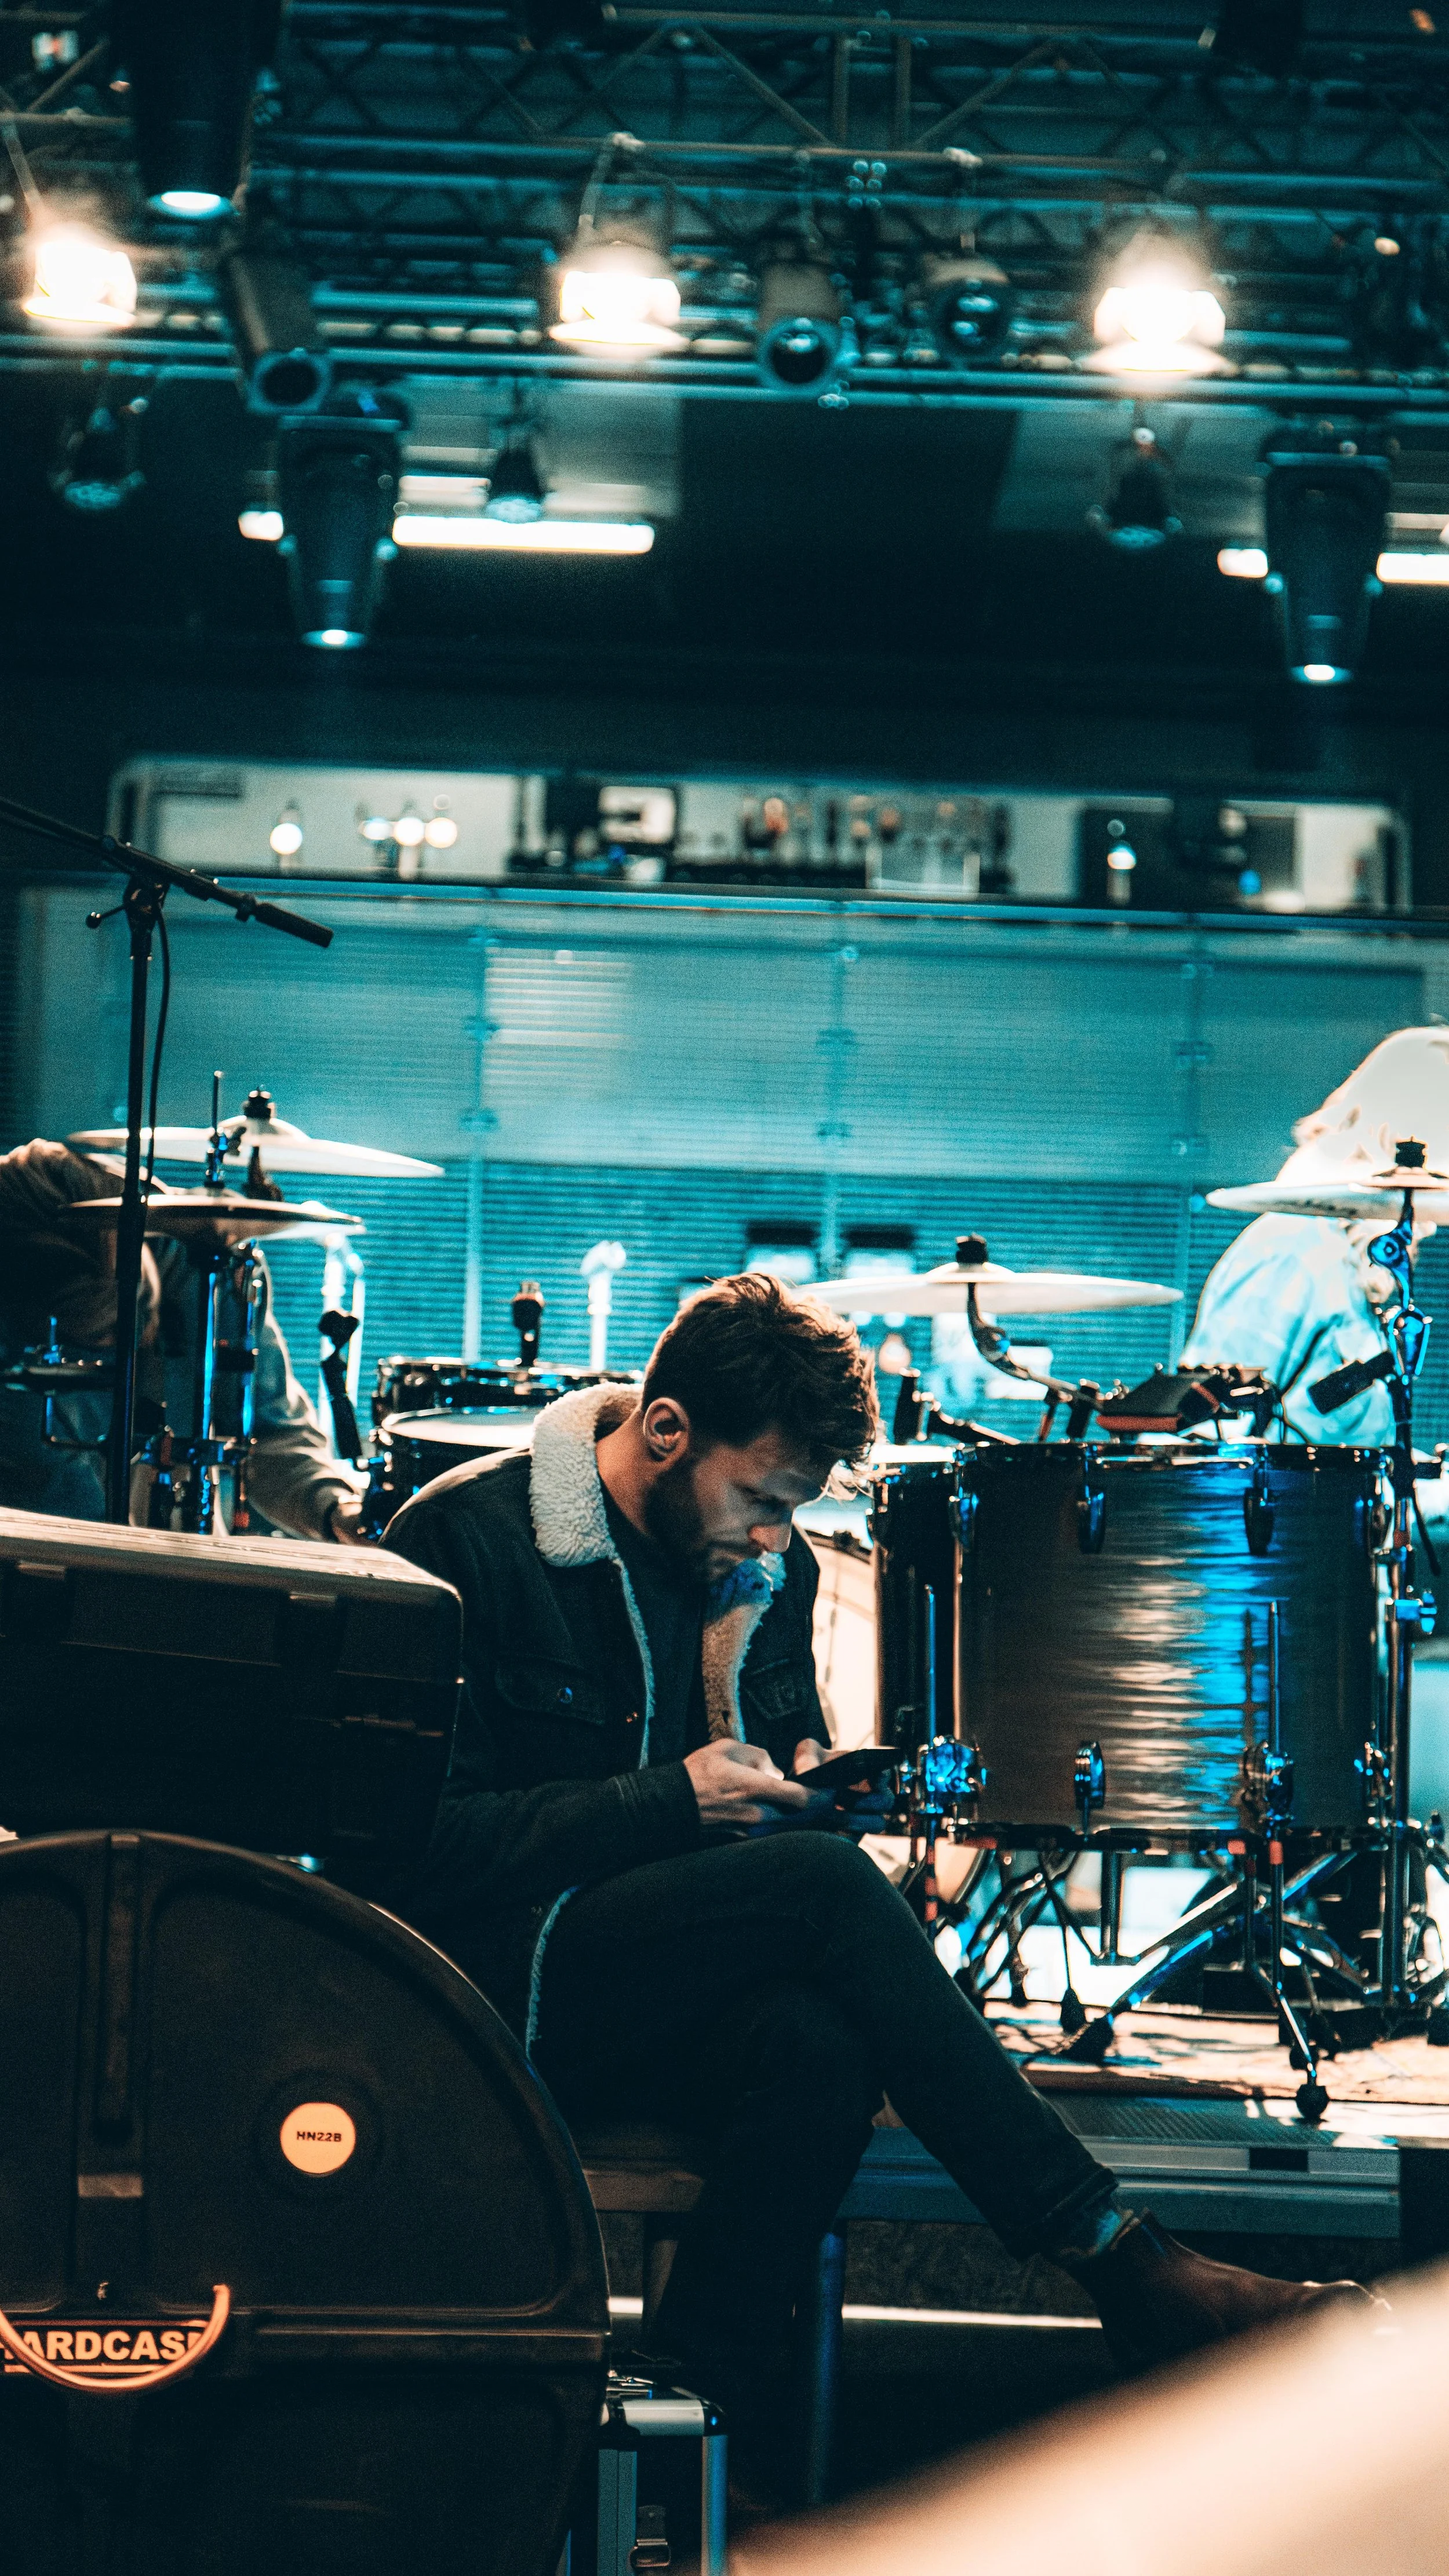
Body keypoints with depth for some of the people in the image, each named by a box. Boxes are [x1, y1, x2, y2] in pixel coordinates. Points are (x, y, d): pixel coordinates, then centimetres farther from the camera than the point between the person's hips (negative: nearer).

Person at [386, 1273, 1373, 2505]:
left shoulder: (769, 1570, 10)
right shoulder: (466, 1537, -10)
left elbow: (783, 1768, 21)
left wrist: (798, 1782, -4)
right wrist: (671, 1803, -19)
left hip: (667, 2001, 6)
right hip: (495, 1980, -6)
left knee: (819, 2047, -34)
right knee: (824, 1879, -31)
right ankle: (1123, 2264, -28)